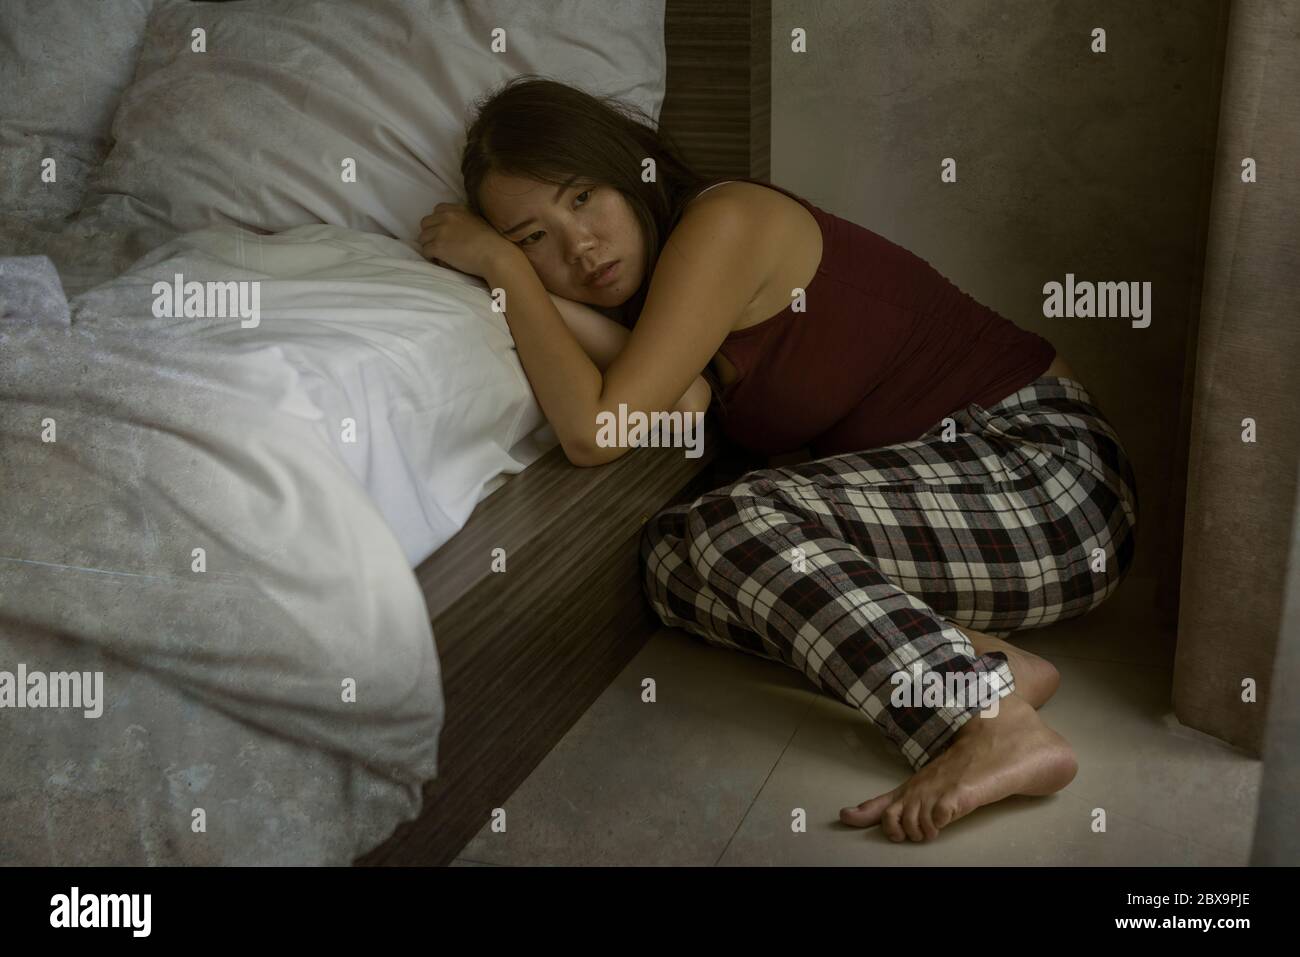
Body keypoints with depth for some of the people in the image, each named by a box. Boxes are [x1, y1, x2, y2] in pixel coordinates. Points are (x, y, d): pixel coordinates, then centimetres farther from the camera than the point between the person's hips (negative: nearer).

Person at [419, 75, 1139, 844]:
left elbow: (596, 431, -24)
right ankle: (983, 662, -13)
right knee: (674, 557, -9)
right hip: (944, 484, 9)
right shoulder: (653, 274, 9)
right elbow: (683, 404, -12)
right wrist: (529, 281, -12)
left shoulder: (722, 221, -18)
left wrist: (502, 267, -15)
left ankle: (993, 730, -28)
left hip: (1050, 469, -9)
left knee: (742, 526, -27)